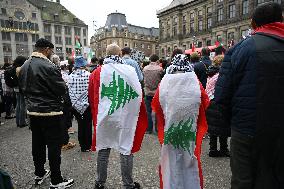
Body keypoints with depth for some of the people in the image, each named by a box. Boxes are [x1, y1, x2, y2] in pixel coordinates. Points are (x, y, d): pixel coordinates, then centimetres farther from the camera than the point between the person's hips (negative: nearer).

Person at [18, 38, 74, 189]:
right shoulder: (48, 66, -19)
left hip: (32, 111, 8)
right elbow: (62, 90, -16)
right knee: (54, 146, 1)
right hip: (50, 112, -8)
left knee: (38, 144, 18)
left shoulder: (24, 66, 7)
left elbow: (22, 87, 15)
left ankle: (39, 174, 34)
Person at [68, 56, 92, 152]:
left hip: (76, 104, 3)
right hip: (87, 103, -2)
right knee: (88, 124, 9)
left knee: (80, 124, 14)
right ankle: (87, 146, 17)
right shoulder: (88, 75, -13)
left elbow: (69, 91, 0)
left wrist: (74, 101, 12)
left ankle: (82, 145, 23)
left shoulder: (71, 76, -5)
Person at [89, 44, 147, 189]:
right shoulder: (130, 70, -6)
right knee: (126, 150, 11)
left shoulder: (97, 72, -1)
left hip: (104, 117, 2)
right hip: (126, 118, -2)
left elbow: (92, 97, 6)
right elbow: (138, 95, -3)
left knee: (103, 149, 17)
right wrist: (137, 115, 9)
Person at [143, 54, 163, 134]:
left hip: (147, 92, 2)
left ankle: (149, 129, 17)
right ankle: (157, 128, 19)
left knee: (149, 111, 12)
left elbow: (143, 80, 4)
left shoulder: (145, 69, -2)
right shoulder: (160, 69, -12)